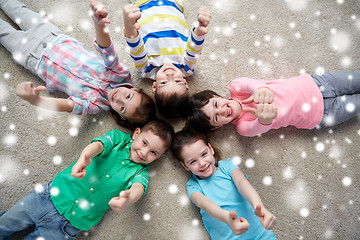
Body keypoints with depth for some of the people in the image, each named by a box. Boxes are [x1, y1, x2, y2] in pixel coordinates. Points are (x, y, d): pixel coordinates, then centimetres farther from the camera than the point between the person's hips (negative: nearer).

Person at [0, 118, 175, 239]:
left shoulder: (140, 172, -2)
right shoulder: (118, 137, -1)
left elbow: (138, 188, -23)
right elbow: (98, 145, -19)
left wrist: (129, 198, -48)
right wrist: (85, 157, -43)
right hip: (53, 194, 1)